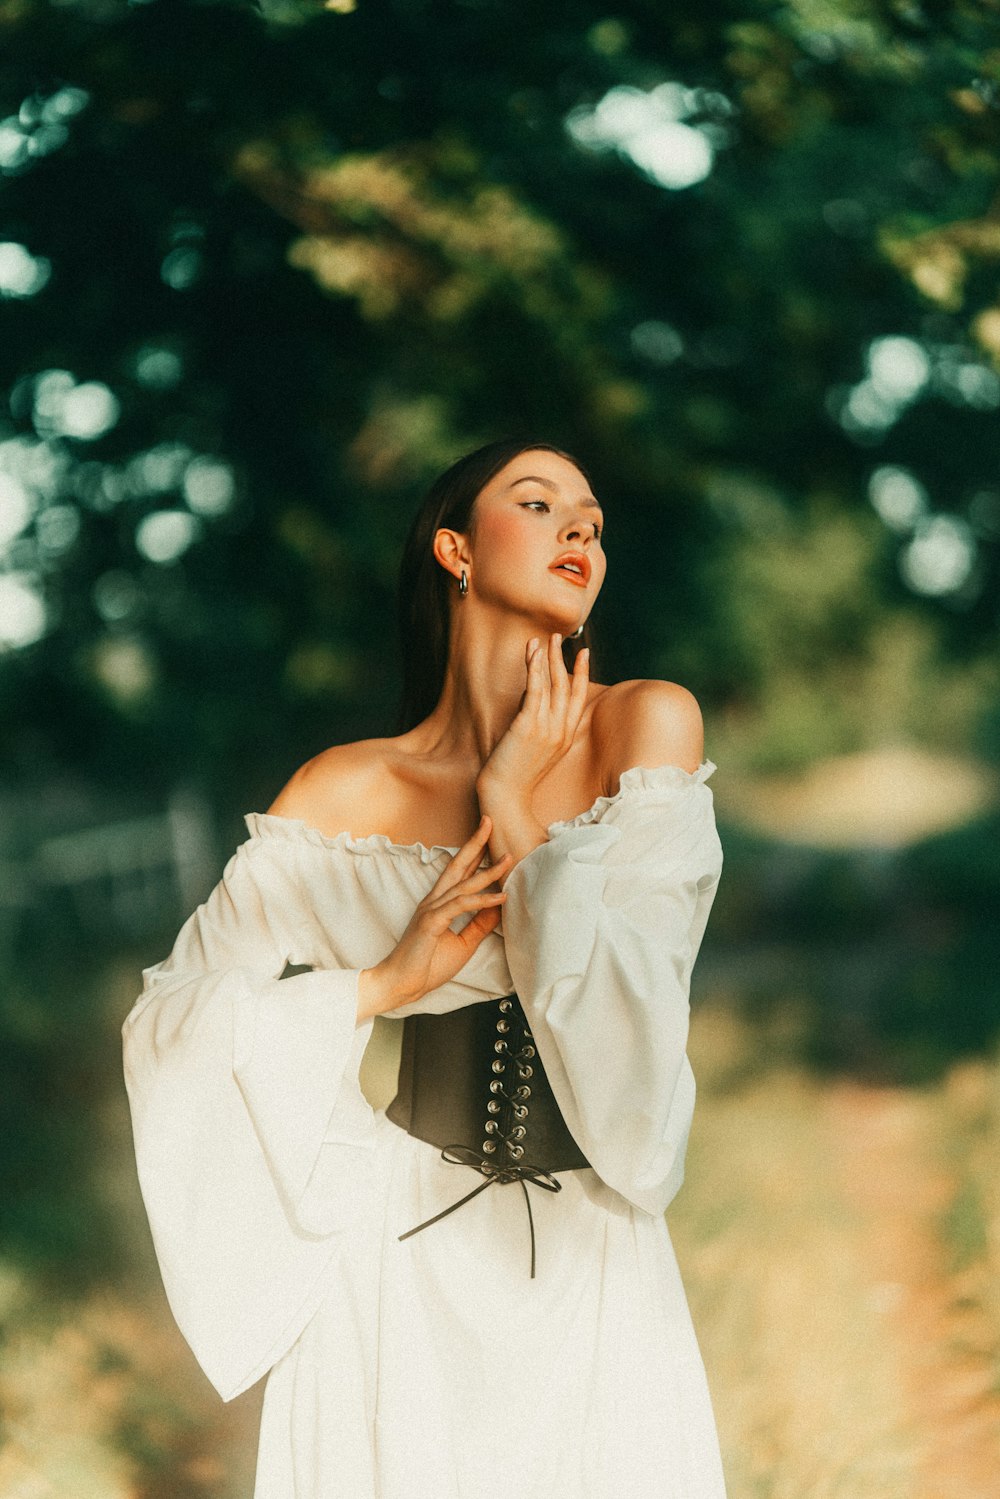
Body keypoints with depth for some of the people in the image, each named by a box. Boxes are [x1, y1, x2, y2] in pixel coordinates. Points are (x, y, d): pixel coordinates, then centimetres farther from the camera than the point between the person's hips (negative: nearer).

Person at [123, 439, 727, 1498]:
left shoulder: (646, 726, -7)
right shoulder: (346, 794, -5)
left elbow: (629, 1003, -15)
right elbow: (170, 1021, -4)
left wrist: (516, 809, -14)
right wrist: (384, 983, -14)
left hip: (592, 1260, 1)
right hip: (402, 1257, 0)